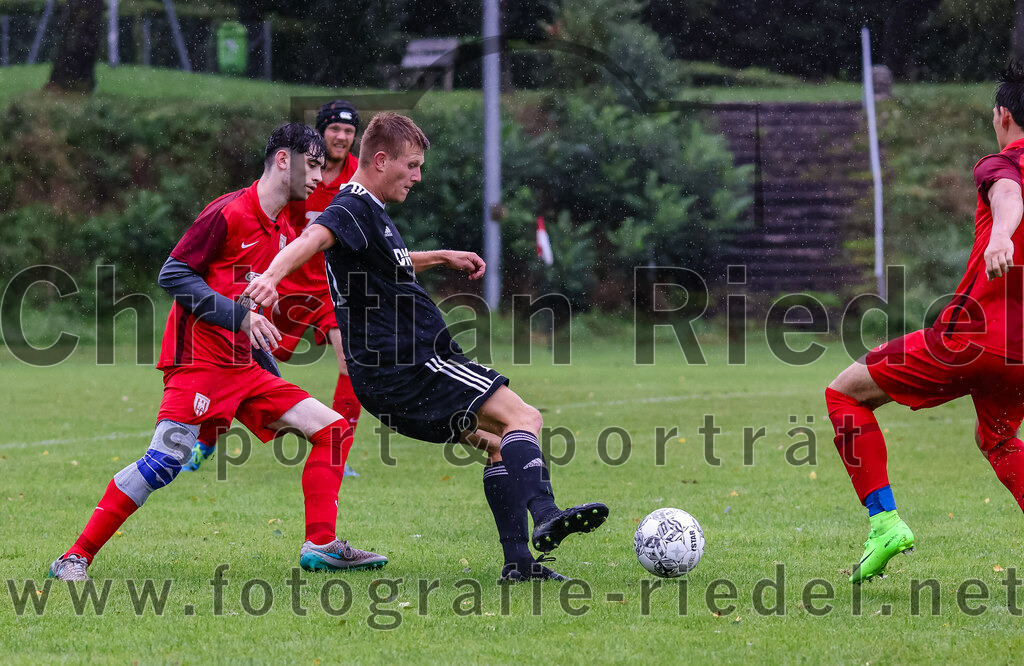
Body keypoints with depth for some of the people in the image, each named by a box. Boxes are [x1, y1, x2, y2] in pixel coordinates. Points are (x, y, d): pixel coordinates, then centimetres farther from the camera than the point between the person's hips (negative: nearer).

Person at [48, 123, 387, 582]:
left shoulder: (282, 232, 16)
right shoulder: (229, 213, -11)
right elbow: (172, 274, -13)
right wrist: (240, 315, -18)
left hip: (242, 368, 9)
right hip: (199, 360, -9)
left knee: (332, 429, 2)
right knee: (165, 461, -20)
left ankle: (320, 545, 2)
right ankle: (77, 557, -13)